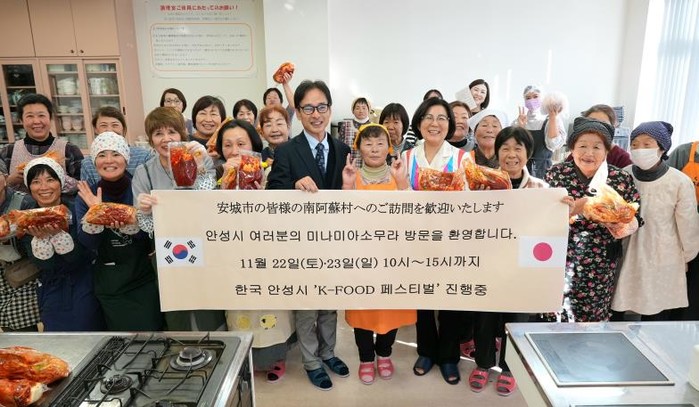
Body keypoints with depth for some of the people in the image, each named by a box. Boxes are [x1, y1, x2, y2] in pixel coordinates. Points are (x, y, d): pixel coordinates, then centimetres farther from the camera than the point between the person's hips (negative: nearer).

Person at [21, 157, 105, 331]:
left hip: (84, 285, -2)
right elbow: (42, 263, -12)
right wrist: (40, 237, -30)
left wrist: (58, 233, -32)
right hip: (51, 289, 2)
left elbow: (78, 258, -16)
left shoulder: (76, 208, -15)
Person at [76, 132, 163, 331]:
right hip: (109, 285, 1)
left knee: (150, 329, -2)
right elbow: (86, 247, -5)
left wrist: (130, 223, -26)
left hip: (144, 278, -1)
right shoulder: (86, 196, -1)